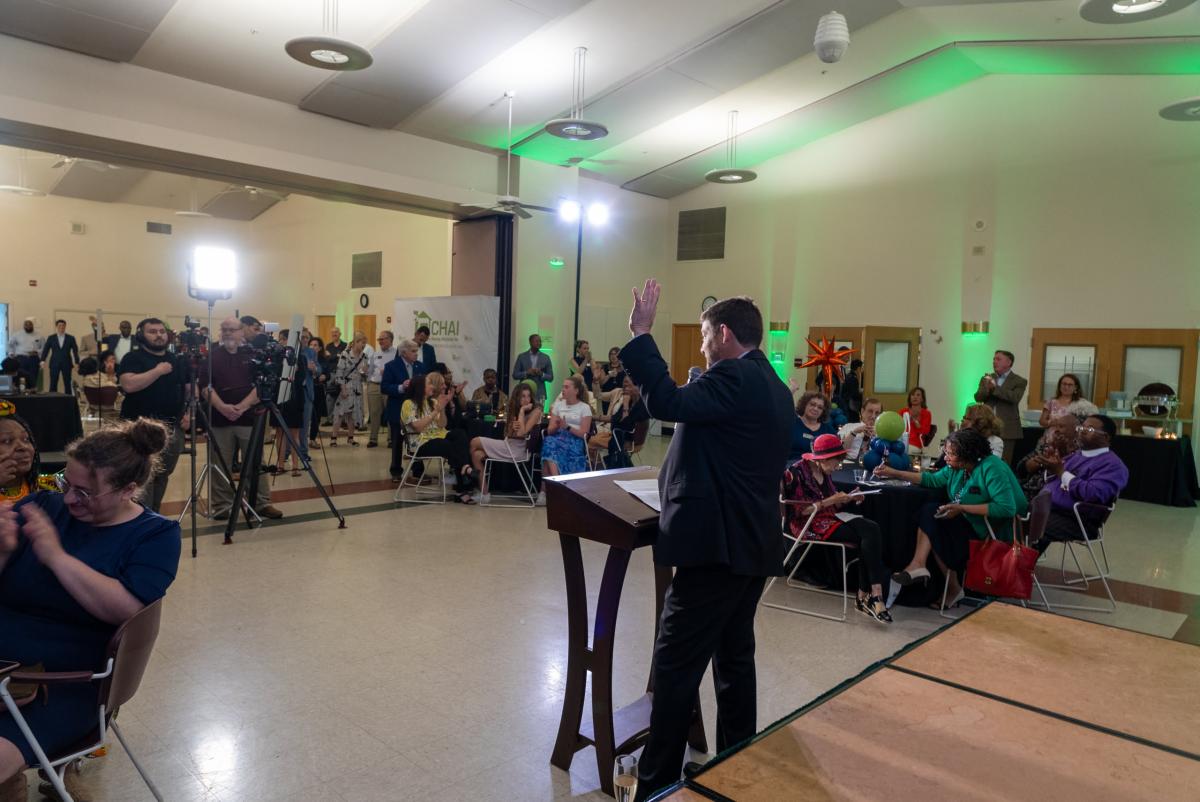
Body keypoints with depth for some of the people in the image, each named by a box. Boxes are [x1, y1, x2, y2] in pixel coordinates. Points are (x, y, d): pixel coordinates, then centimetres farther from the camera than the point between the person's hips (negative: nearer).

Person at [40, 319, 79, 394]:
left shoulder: (71, 338, 4)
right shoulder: (51, 338, 6)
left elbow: (75, 351, 2)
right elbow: (45, 350, 5)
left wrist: (76, 363, -6)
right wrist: (42, 361, -6)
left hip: (66, 364, 0)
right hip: (54, 364, 0)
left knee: (67, 384, 1)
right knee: (53, 384, 1)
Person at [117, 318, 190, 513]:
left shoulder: (178, 361, 15)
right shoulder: (133, 358, -3)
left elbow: (190, 390, 17)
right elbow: (128, 385, -20)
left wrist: (189, 413, 2)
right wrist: (157, 371, -16)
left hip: (173, 428, 6)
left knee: (162, 477, 13)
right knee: (143, 478, -10)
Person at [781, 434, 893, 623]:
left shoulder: (825, 471, 11)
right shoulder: (796, 472, -13)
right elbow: (800, 510, -17)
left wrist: (848, 498, 0)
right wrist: (830, 501, -20)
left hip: (829, 516, 8)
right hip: (807, 523, -8)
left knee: (872, 529, -20)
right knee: (868, 538, -23)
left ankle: (864, 596, -18)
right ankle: (874, 594, -18)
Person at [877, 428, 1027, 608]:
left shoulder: (992, 468, -21)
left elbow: (1007, 508, -29)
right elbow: (933, 479, 11)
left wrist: (962, 508, -27)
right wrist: (895, 473, 2)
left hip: (996, 532, -8)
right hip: (970, 522, 8)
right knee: (929, 510, -9)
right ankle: (918, 565, -11)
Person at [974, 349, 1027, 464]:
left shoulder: (1019, 381, 0)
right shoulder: (986, 379, 13)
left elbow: (1014, 398, -18)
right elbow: (978, 398, 1)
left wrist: (994, 388, -21)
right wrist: (987, 389, -18)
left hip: (1007, 429, -3)